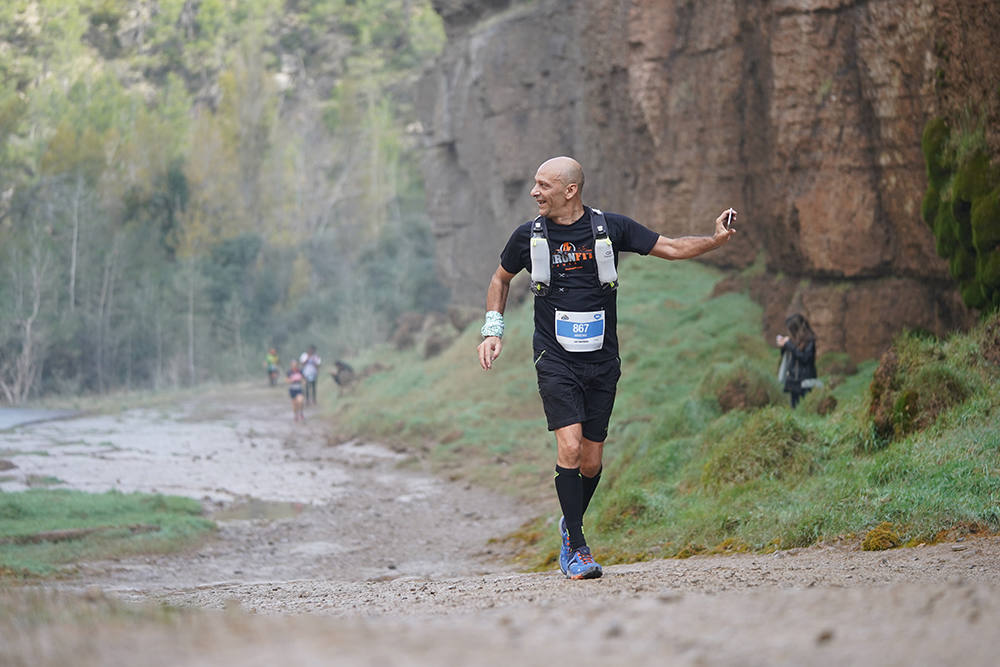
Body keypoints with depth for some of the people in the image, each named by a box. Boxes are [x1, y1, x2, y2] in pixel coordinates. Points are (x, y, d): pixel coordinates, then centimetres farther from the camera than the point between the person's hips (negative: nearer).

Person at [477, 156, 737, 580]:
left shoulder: (611, 228, -2)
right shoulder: (528, 236, 0)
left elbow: (673, 248, 3)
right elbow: (501, 278, 18)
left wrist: (716, 239, -13)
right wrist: (493, 330, 7)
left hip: (602, 363, 1)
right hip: (555, 362, -1)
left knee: (592, 461, 4)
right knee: (569, 447, -17)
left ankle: (570, 525, 32)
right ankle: (577, 549, -9)